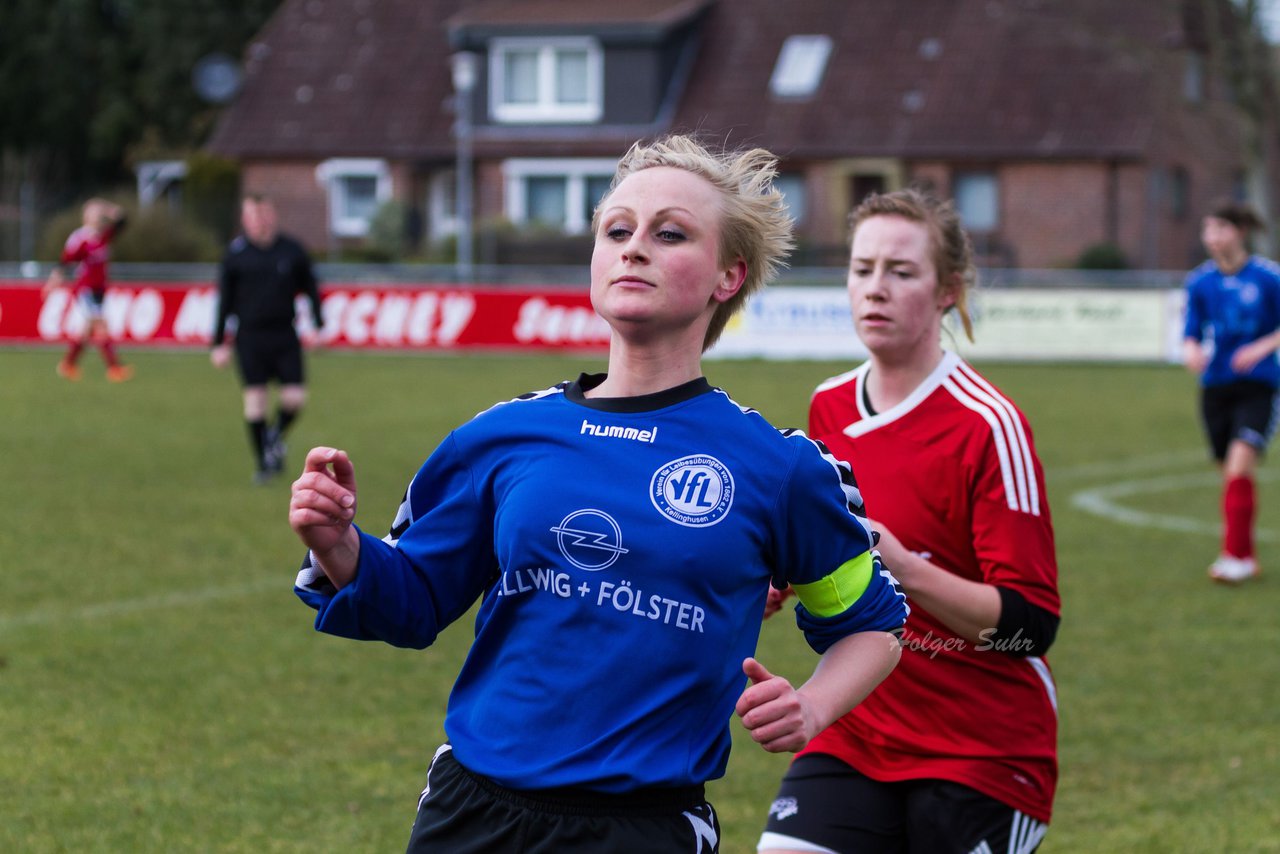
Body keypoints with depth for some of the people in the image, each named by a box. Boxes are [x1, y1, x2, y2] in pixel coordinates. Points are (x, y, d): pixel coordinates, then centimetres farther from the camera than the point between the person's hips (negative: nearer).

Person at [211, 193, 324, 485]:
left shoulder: (292, 250, 2)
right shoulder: (235, 255, -1)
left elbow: (310, 288, 12)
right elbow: (224, 300, 4)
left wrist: (319, 326, 5)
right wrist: (219, 343, 2)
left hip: (285, 336, 1)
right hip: (250, 337, -1)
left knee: (295, 398, -6)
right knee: (255, 398, -4)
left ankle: (276, 435, 26)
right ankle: (263, 463, 11)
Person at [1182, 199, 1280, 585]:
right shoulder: (1200, 282, 3)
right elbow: (1192, 333, 7)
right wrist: (1192, 351, -15)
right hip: (1215, 387, 4)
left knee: (1240, 466, -19)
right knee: (1229, 472, 9)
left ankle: (1236, 556, -15)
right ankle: (1246, 557, 22)